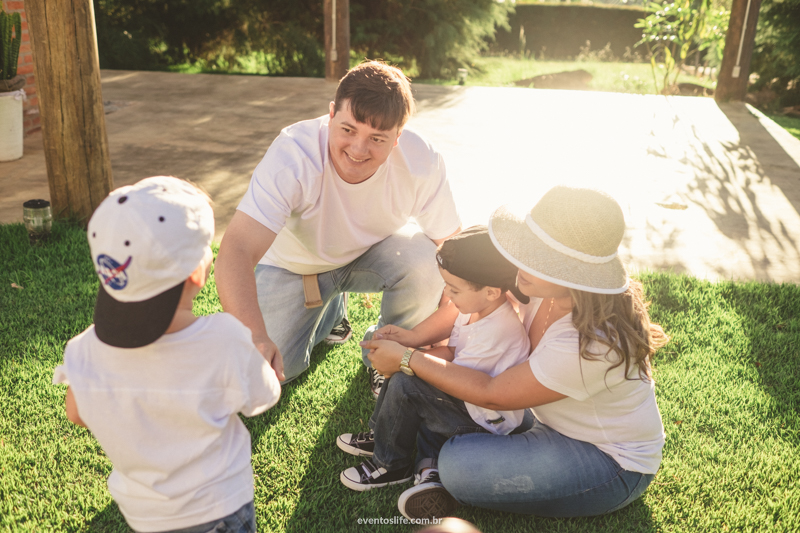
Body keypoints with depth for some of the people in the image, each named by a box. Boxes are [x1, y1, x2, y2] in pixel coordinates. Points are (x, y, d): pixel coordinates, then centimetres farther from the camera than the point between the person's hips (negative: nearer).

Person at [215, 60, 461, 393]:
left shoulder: (422, 163, -28)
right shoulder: (292, 155, -35)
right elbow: (237, 252, -43)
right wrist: (254, 336, -59)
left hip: (373, 253, 1)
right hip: (294, 264, 0)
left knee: (426, 264, -31)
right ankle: (329, 311, 20)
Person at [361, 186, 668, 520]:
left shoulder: (590, 344, -39)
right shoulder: (549, 285, -17)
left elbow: (491, 395, -28)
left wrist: (406, 359, -21)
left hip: (612, 462, -7)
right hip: (557, 417, 7)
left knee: (459, 465, -25)